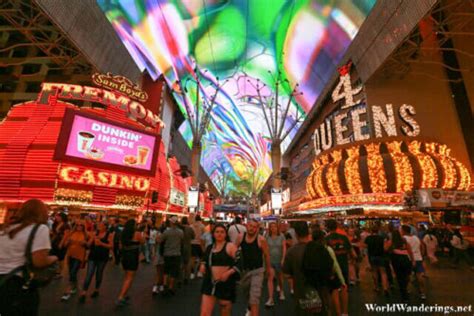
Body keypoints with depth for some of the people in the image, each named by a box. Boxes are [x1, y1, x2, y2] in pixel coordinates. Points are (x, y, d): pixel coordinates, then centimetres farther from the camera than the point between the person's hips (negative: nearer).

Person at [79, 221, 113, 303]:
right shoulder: (94, 233, 3)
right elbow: (88, 245, 5)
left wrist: (101, 243, -19)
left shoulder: (109, 235, -6)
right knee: (89, 274, -4)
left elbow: (111, 246, -10)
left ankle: (96, 290, 30)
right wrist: (92, 239, -14)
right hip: (92, 256, 2)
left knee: (99, 274, 12)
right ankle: (83, 293, 2)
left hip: (102, 258, -2)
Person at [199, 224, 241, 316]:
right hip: (210, 283, 4)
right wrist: (203, 265, 3)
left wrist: (228, 273, -24)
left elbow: (239, 264, -13)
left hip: (226, 284, -4)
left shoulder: (230, 246, -8)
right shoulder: (209, 247, 8)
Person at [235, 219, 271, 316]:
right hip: (245, 270, 4)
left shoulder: (261, 239, -18)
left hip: (257, 271, -4)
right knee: (247, 293, 26)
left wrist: (268, 269, 5)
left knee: (254, 298, -11)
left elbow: (266, 255, -5)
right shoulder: (241, 237, -9)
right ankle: (250, 308, 56)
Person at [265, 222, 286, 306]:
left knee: (280, 277, 18)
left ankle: (281, 292, 45)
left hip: (279, 260, 0)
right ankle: (270, 299, -5)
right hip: (270, 260, 0)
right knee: (270, 278, -9)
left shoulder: (281, 237, -6)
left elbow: (284, 248, -7)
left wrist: (283, 259, -13)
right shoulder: (267, 237, -3)